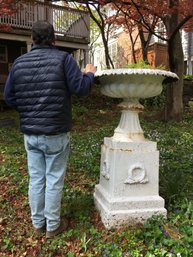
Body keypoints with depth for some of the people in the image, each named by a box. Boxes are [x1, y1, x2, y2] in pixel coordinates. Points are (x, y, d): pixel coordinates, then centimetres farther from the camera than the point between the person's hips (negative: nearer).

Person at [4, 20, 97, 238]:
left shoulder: (19, 62, 6)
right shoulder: (63, 58, -7)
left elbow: (9, 97, 6)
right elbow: (80, 89, -11)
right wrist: (89, 74, 9)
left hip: (30, 134, 4)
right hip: (56, 133, -4)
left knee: (36, 179, 15)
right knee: (54, 180, 8)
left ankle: (38, 223, 30)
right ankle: (53, 225, 22)